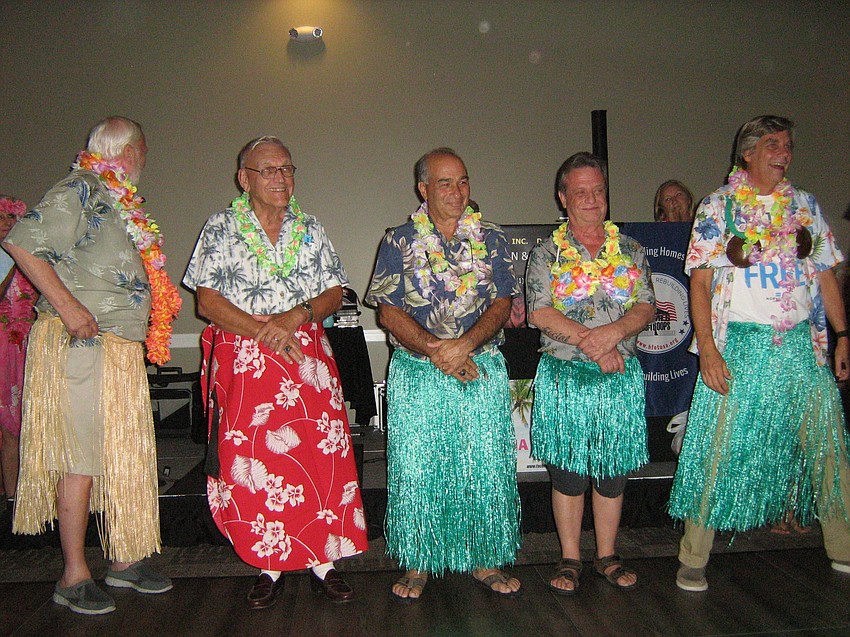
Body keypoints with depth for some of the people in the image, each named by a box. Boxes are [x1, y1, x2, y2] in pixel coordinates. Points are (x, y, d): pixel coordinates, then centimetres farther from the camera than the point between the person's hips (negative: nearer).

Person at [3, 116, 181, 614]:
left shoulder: (121, 203, 19)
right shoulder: (79, 191, -9)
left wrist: (159, 300, 14)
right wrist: (67, 305, -22)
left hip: (122, 348, 9)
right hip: (79, 346, -9)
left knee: (123, 456, 13)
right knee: (82, 458, -3)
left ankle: (124, 559, 25)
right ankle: (74, 576, 10)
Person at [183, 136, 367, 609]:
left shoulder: (312, 230, 13)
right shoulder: (221, 229, 5)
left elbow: (335, 293, 9)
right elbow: (207, 301, -2)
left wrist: (296, 315, -10)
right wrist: (264, 331, -14)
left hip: (308, 356, 2)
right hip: (244, 362, -1)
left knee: (322, 455, -3)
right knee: (254, 463, -1)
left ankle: (322, 559, 12)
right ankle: (271, 565, 16)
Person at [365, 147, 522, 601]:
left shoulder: (490, 239, 8)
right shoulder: (399, 242, 3)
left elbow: (502, 304, 1)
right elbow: (388, 311, -3)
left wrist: (463, 345, -16)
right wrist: (435, 352, -15)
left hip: (483, 371, 2)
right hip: (416, 373, -1)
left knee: (486, 467, 5)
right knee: (416, 468, 3)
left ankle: (484, 560, 22)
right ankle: (417, 563, 20)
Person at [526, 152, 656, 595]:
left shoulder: (630, 250, 10)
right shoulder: (547, 253, 2)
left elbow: (646, 307, 2)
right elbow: (540, 313, -9)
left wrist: (613, 332, -18)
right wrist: (591, 343, -18)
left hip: (621, 377, 2)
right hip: (565, 378, -2)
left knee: (612, 471, 10)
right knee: (567, 472, 4)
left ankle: (607, 555, 27)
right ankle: (570, 558, 21)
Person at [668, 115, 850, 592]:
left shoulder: (806, 206, 13)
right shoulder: (717, 208, 1)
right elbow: (700, 282, -5)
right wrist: (708, 351, -14)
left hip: (804, 343, 4)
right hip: (741, 343, -4)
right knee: (720, 446, -3)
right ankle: (694, 560, 8)